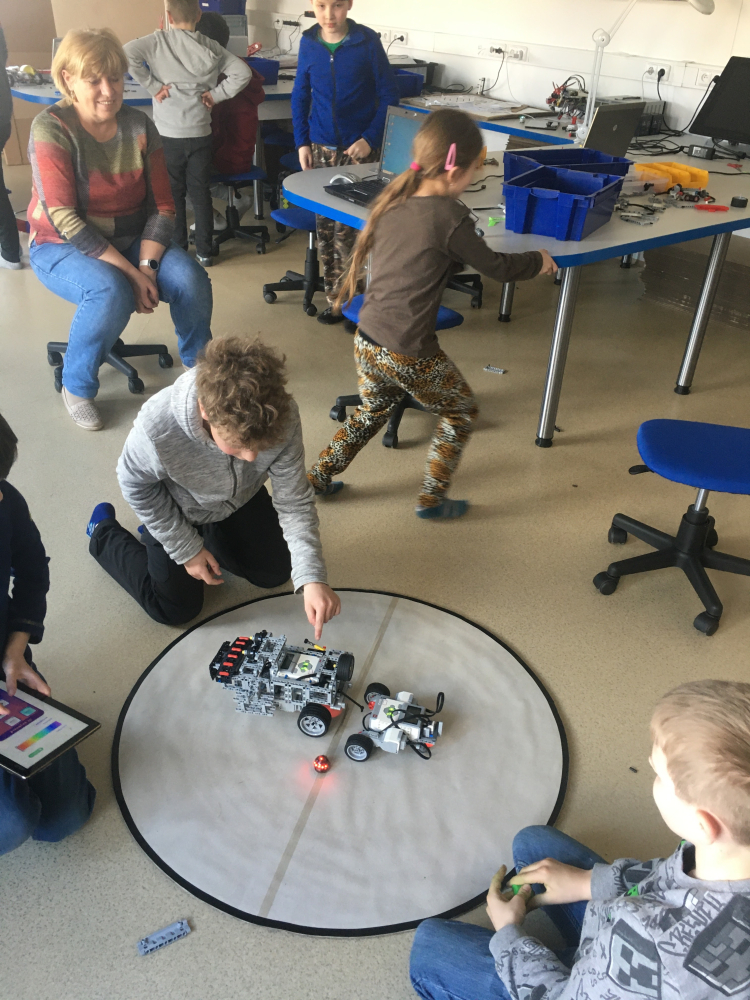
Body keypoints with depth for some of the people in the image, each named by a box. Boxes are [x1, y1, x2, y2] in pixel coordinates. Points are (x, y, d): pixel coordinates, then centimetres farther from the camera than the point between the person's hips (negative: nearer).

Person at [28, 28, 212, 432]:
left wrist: (146, 266, -19)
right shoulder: (51, 127, -14)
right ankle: (76, 388, -10)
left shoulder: (138, 125, -1)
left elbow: (161, 206, -3)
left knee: (192, 280, -23)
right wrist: (130, 272, -27)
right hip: (62, 246, -4)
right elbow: (64, 219, -21)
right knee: (112, 293, -36)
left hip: (132, 239, 4)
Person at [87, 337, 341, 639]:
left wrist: (312, 578, -36)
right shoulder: (157, 425, -44)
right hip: (174, 508, -3)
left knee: (275, 572, 13)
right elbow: (136, 485, -20)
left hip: (240, 500, 3)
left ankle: (209, 532, 33)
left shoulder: (282, 418, -38)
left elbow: (294, 501, -25)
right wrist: (186, 549, -14)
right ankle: (105, 533, 29)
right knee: (175, 609, 9)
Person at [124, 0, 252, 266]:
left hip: (169, 134, -2)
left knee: (173, 193, 10)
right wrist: (216, 94, 1)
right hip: (200, 134, 2)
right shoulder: (211, 47, 2)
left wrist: (152, 85, -11)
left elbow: (127, 54, -17)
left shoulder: (158, 41, -5)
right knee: (201, 192, 9)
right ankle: (204, 252, 13)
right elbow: (242, 73, -1)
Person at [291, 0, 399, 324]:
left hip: (359, 149, -3)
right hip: (321, 149, 3)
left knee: (348, 228, -8)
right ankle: (335, 297, 15)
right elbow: (300, 97, 12)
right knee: (326, 227, 5)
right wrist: (302, 142, 4)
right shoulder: (308, 43, 3)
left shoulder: (367, 41, -6)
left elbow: (389, 96, -3)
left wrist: (370, 138, -11)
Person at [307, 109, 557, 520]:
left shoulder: (391, 202, 6)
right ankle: (432, 498, 21)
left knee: (372, 410, 31)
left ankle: (318, 475, 36)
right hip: (409, 354, -7)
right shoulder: (449, 216, -15)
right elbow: (496, 267, -5)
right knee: (461, 411, 16)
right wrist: (538, 261, 14)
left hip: (366, 340, 7)